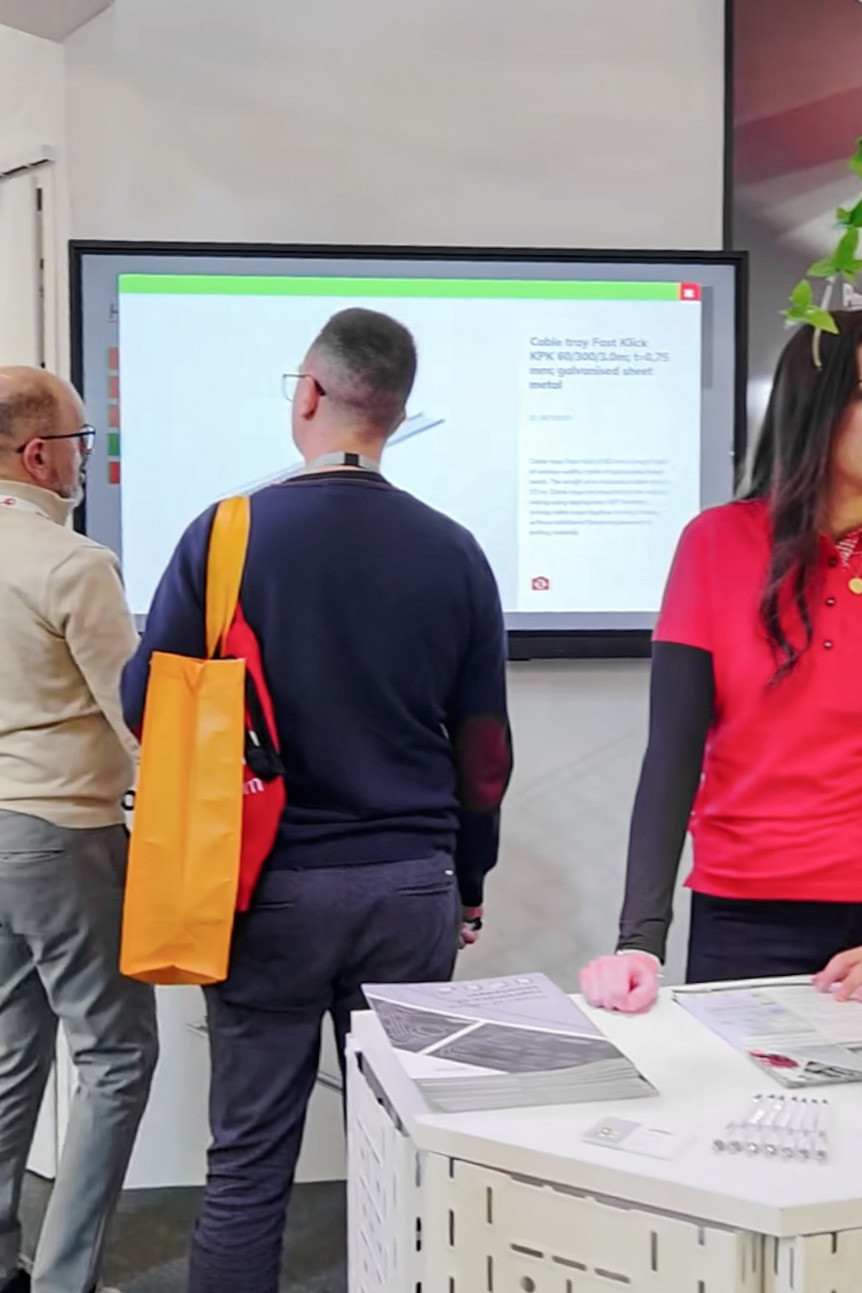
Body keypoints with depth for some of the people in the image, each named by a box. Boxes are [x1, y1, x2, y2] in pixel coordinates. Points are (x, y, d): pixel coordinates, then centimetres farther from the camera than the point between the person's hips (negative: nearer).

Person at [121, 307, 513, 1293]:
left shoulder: (227, 534, -9)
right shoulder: (453, 552, -2)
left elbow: (145, 708, -4)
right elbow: (484, 748, 4)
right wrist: (467, 881, 17)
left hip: (270, 886, -2)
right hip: (412, 884, 2)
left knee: (247, 1165, 10)